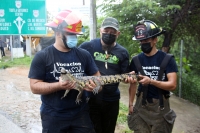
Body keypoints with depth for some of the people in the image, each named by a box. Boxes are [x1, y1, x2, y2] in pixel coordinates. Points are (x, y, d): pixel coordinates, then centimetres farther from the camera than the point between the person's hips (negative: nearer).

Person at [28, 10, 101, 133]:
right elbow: (35, 86, -10)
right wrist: (58, 85, -26)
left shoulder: (84, 54, 2)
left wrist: (94, 85, -14)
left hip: (81, 114, 3)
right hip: (53, 116, -2)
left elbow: (97, 76, 10)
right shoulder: (42, 56, -7)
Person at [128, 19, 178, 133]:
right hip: (141, 105, 2)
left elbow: (172, 85, -16)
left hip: (161, 106, -2)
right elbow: (133, 84, 9)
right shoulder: (136, 60, 1)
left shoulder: (167, 59, -9)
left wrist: (151, 81, -29)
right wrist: (131, 103, 2)